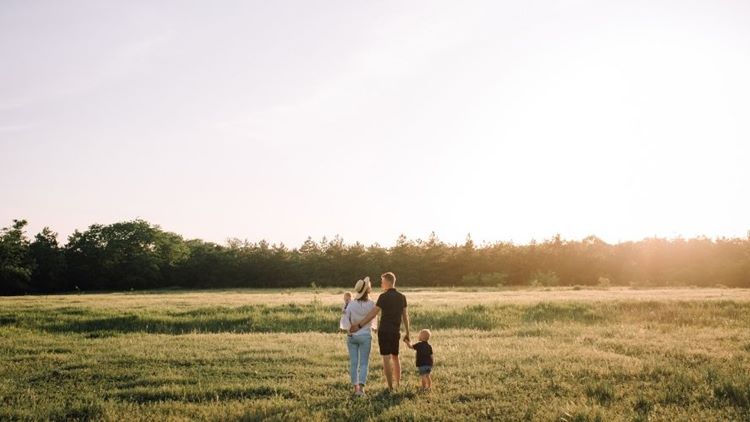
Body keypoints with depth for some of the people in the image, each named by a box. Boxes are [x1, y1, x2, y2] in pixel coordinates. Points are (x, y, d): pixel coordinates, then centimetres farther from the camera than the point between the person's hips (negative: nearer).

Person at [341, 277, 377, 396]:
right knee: (364, 363, 4)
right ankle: (361, 387, -7)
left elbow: (345, 322, -7)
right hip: (365, 336, -1)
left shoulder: (351, 304, -6)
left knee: (353, 363, 8)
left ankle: (356, 387, 12)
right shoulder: (371, 304, -8)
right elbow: (373, 321, 8)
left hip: (352, 336, 1)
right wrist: (375, 328, 28)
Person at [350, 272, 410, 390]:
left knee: (386, 358, -3)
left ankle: (390, 387, -3)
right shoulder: (402, 297, 7)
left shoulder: (384, 296, -10)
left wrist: (359, 325, -15)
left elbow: (373, 314, -15)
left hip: (384, 331, -6)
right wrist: (407, 333, 17)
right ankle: (397, 384, 23)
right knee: (395, 357, 19)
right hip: (396, 332, 6)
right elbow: (405, 316, 10)